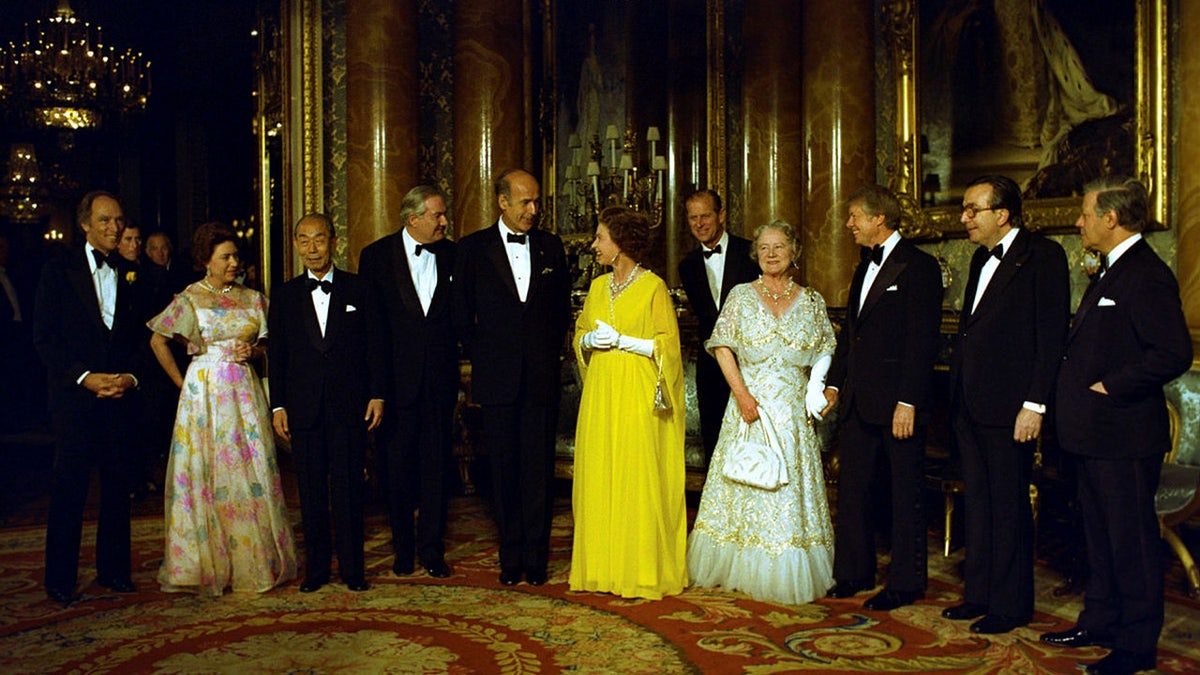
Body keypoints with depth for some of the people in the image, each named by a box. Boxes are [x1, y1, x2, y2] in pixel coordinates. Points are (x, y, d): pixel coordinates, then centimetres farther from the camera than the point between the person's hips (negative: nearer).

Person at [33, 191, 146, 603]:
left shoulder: (130, 274, 11)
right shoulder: (60, 269, 1)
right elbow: (44, 337, -3)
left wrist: (130, 375, -4)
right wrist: (84, 377, -12)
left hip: (120, 394, 3)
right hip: (75, 394, -3)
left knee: (117, 485, 7)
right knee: (69, 487, 0)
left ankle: (113, 570, 18)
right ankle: (60, 579, 11)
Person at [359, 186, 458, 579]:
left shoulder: (451, 255, 5)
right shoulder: (378, 255, 0)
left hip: (440, 377, 1)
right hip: (397, 378, -1)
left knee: (437, 462, 5)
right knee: (398, 464, 7)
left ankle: (431, 547, 16)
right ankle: (403, 548, 22)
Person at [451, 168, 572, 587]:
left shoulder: (551, 246, 8)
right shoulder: (473, 248, 3)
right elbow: (461, 313, 6)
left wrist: (551, 353, 8)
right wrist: (481, 358, 2)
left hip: (542, 378, 1)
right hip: (497, 379, -1)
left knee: (538, 469, 2)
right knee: (504, 469, 6)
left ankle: (536, 559, 12)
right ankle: (510, 558, 17)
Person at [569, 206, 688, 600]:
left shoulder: (653, 286, -5)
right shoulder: (597, 287, 13)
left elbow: (668, 343, -7)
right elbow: (579, 334, 19)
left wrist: (621, 341, -14)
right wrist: (588, 340, -3)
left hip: (638, 395, -6)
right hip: (600, 393, 6)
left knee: (638, 479, -4)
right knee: (598, 478, 5)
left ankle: (643, 572, 6)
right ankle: (602, 568, 15)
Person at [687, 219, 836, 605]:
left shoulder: (812, 301, 8)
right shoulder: (741, 296, 4)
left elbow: (826, 352, 8)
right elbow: (722, 346, -2)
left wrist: (820, 387, -11)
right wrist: (741, 393, -13)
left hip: (793, 410, 1)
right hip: (749, 402, -1)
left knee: (791, 485, 3)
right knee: (747, 480, 2)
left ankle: (789, 575, 14)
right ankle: (741, 569, 15)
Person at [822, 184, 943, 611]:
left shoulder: (918, 266, -10)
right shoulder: (865, 266, 16)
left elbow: (923, 340, -16)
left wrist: (908, 402, -20)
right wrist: (834, 382, 17)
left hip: (897, 400, -8)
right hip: (858, 400, 8)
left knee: (905, 492, 4)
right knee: (852, 486, 13)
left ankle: (905, 583, 16)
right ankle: (854, 571, 27)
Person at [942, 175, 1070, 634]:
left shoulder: (1042, 256, -9)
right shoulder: (982, 259, 17)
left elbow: (1052, 336, -14)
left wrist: (1034, 405, -18)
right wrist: (957, 397, 13)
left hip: (1009, 407, -8)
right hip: (969, 405, 8)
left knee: (1009, 506, 3)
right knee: (978, 503, 15)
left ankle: (1010, 605, 16)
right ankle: (979, 593, 27)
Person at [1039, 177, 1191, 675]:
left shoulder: (1147, 276, -17)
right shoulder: (1110, 272, 15)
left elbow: (1174, 353, -26)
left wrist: (1112, 387, -19)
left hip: (1124, 436, -10)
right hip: (1094, 433, 10)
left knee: (1132, 540, 2)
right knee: (1100, 535, 19)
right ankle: (1099, 623, 32)